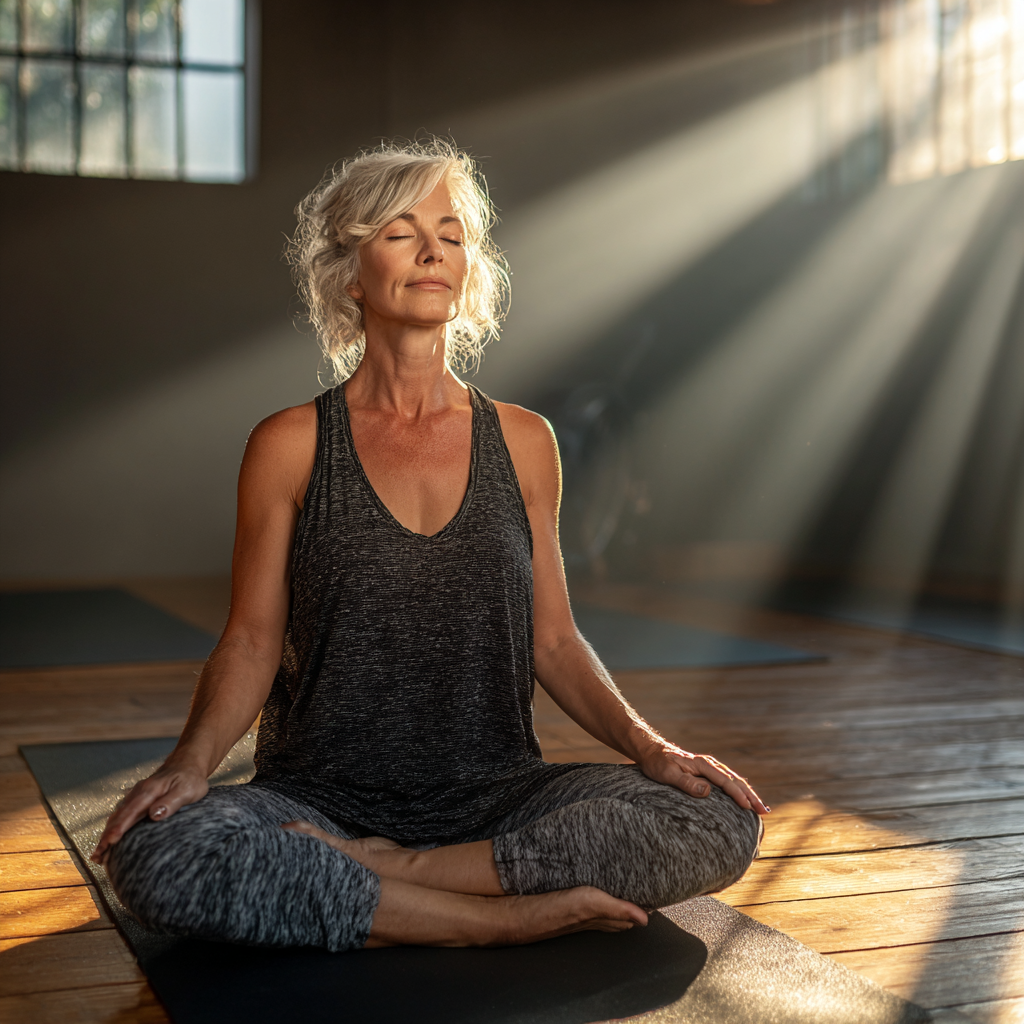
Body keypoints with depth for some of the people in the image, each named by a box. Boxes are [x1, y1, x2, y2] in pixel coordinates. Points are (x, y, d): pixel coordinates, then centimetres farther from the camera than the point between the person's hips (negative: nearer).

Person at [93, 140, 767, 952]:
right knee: (156, 855, -33)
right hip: (323, 795, -1)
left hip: (493, 795, 2)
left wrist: (649, 746, -7)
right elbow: (252, 641, 1)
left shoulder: (522, 442, 7)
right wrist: (190, 763, -18)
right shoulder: (290, 446, 1)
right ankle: (519, 916, -21)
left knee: (719, 822, -22)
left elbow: (552, 640, 9)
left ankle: (393, 868, -16)